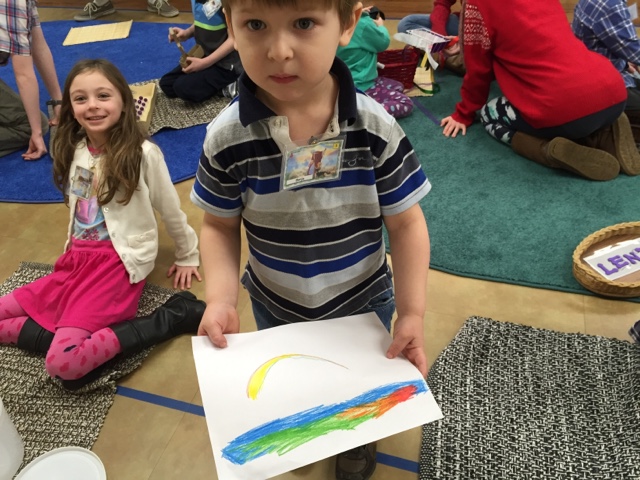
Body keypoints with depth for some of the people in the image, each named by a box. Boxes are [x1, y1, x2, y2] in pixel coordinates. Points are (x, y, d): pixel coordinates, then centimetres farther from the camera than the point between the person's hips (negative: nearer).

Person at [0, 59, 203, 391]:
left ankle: (171, 317, -15)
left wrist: (188, 257, 8)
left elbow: (171, 210, -1)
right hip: (76, 259, 7)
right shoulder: (72, 150, 8)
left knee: (63, 364, -24)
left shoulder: (142, 153, -11)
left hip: (120, 264, -7)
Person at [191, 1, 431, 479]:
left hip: (364, 302, -1)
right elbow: (220, 226, -10)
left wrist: (413, 312, -20)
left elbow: (406, 223, -16)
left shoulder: (377, 129, -26)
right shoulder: (226, 138, -23)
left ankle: (359, 439, 64)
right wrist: (221, 300, -24)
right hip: (275, 308, 1)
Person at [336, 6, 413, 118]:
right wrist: (380, 26, 13)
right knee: (406, 104, -5)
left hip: (347, 83, 9)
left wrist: (360, 14, 15)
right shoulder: (362, 23, -24)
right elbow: (383, 43, -6)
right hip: (359, 87, -9)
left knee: (399, 86, 23)